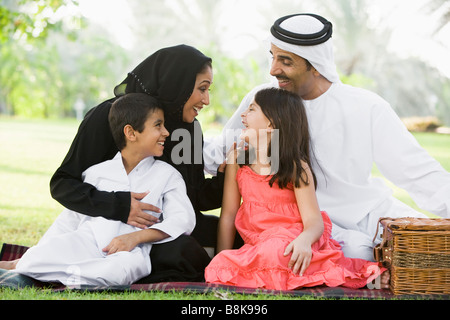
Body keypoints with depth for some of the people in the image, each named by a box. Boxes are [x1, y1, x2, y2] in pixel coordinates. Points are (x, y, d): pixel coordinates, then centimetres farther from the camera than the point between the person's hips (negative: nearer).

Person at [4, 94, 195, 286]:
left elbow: (183, 219, -1)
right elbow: (71, 218, 20)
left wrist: (136, 237, -15)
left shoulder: (167, 175, 14)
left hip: (130, 251, 0)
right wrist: (38, 253, 6)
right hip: (87, 240, 1)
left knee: (117, 270, -39)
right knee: (32, 260, -30)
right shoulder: (97, 173, 18)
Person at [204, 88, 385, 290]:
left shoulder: (295, 166, -4)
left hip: (288, 244, -3)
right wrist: (221, 264, -1)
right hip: (255, 246, 3)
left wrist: (304, 240, -34)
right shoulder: (237, 160, 7)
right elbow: (228, 215, 7)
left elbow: (314, 220, -10)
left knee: (273, 253, -38)